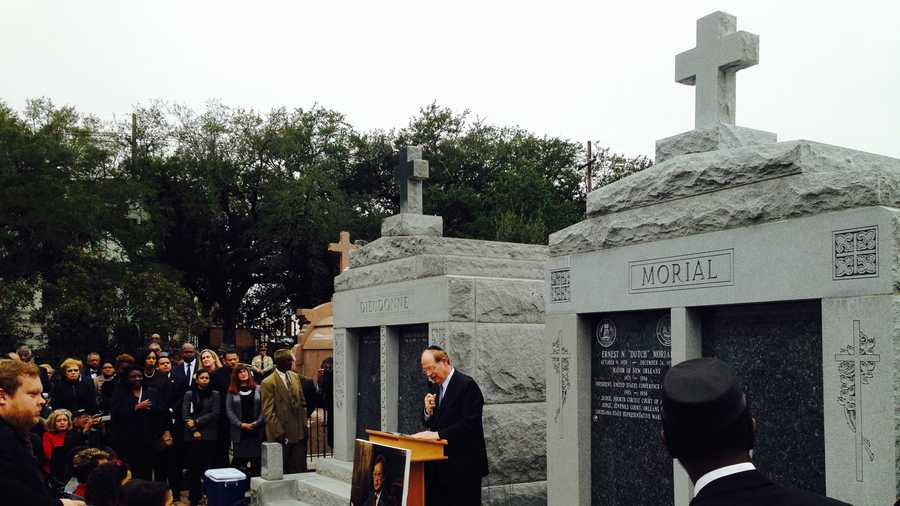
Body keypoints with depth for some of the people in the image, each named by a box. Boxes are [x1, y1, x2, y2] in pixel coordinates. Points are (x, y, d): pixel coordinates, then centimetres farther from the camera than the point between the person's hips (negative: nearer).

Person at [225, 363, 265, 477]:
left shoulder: (258, 389, 5)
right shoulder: (232, 391, 7)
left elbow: (263, 408, 1)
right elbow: (229, 410, 1)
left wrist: (257, 423, -11)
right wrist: (241, 424, -9)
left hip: (256, 430, 0)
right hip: (239, 431, 0)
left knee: (256, 459, -1)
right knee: (239, 459, -1)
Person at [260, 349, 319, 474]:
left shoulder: (296, 377, 10)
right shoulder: (268, 383, -9)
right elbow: (268, 411, -11)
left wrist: (304, 421, 7)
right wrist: (280, 433, -15)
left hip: (299, 432, 5)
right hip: (281, 435, -5)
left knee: (299, 470, 7)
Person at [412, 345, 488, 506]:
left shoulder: (467, 385, -12)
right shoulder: (437, 386, 13)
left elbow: (470, 424, -20)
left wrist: (438, 434, -24)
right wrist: (428, 411, -3)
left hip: (463, 467, -7)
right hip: (442, 466, 8)